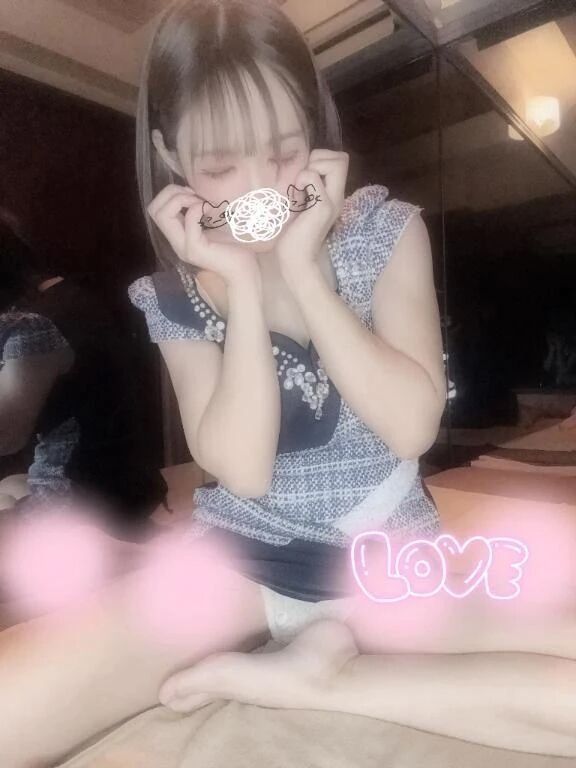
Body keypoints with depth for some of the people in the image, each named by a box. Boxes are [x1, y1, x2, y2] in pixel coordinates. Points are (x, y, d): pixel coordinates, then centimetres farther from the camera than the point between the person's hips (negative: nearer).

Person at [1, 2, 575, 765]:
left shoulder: (385, 232, -6)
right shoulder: (176, 294, -6)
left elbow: (412, 426, -16)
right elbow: (242, 470, -17)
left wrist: (303, 270, -21)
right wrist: (242, 284, -22)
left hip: (389, 554, 2)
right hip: (239, 557, -1)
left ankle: (302, 675, -7)